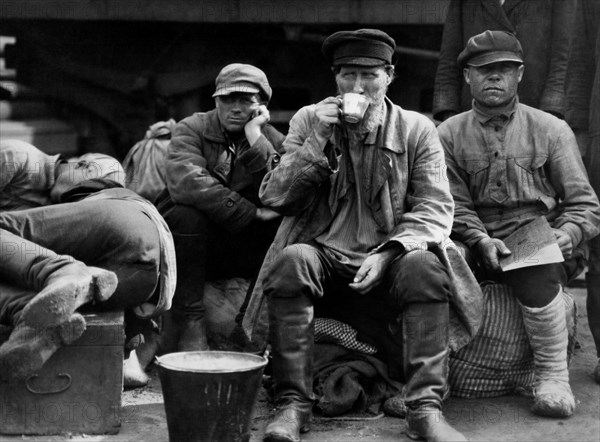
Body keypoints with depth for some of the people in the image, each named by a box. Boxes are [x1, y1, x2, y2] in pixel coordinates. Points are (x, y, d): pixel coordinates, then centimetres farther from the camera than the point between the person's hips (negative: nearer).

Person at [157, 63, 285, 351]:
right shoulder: (191, 129, -2)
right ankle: (187, 325, -28)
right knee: (186, 214, -32)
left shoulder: (274, 141, 4)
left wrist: (256, 139, -18)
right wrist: (252, 214, -25)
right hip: (189, 240, -2)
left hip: (242, 249, 2)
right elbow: (185, 182, -24)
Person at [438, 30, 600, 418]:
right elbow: (455, 204, 4)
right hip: (478, 248, 2)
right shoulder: (450, 134, 12)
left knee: (536, 272, -36)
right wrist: (480, 240, -14)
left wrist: (568, 233, -14)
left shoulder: (551, 130, 9)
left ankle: (553, 376, -20)